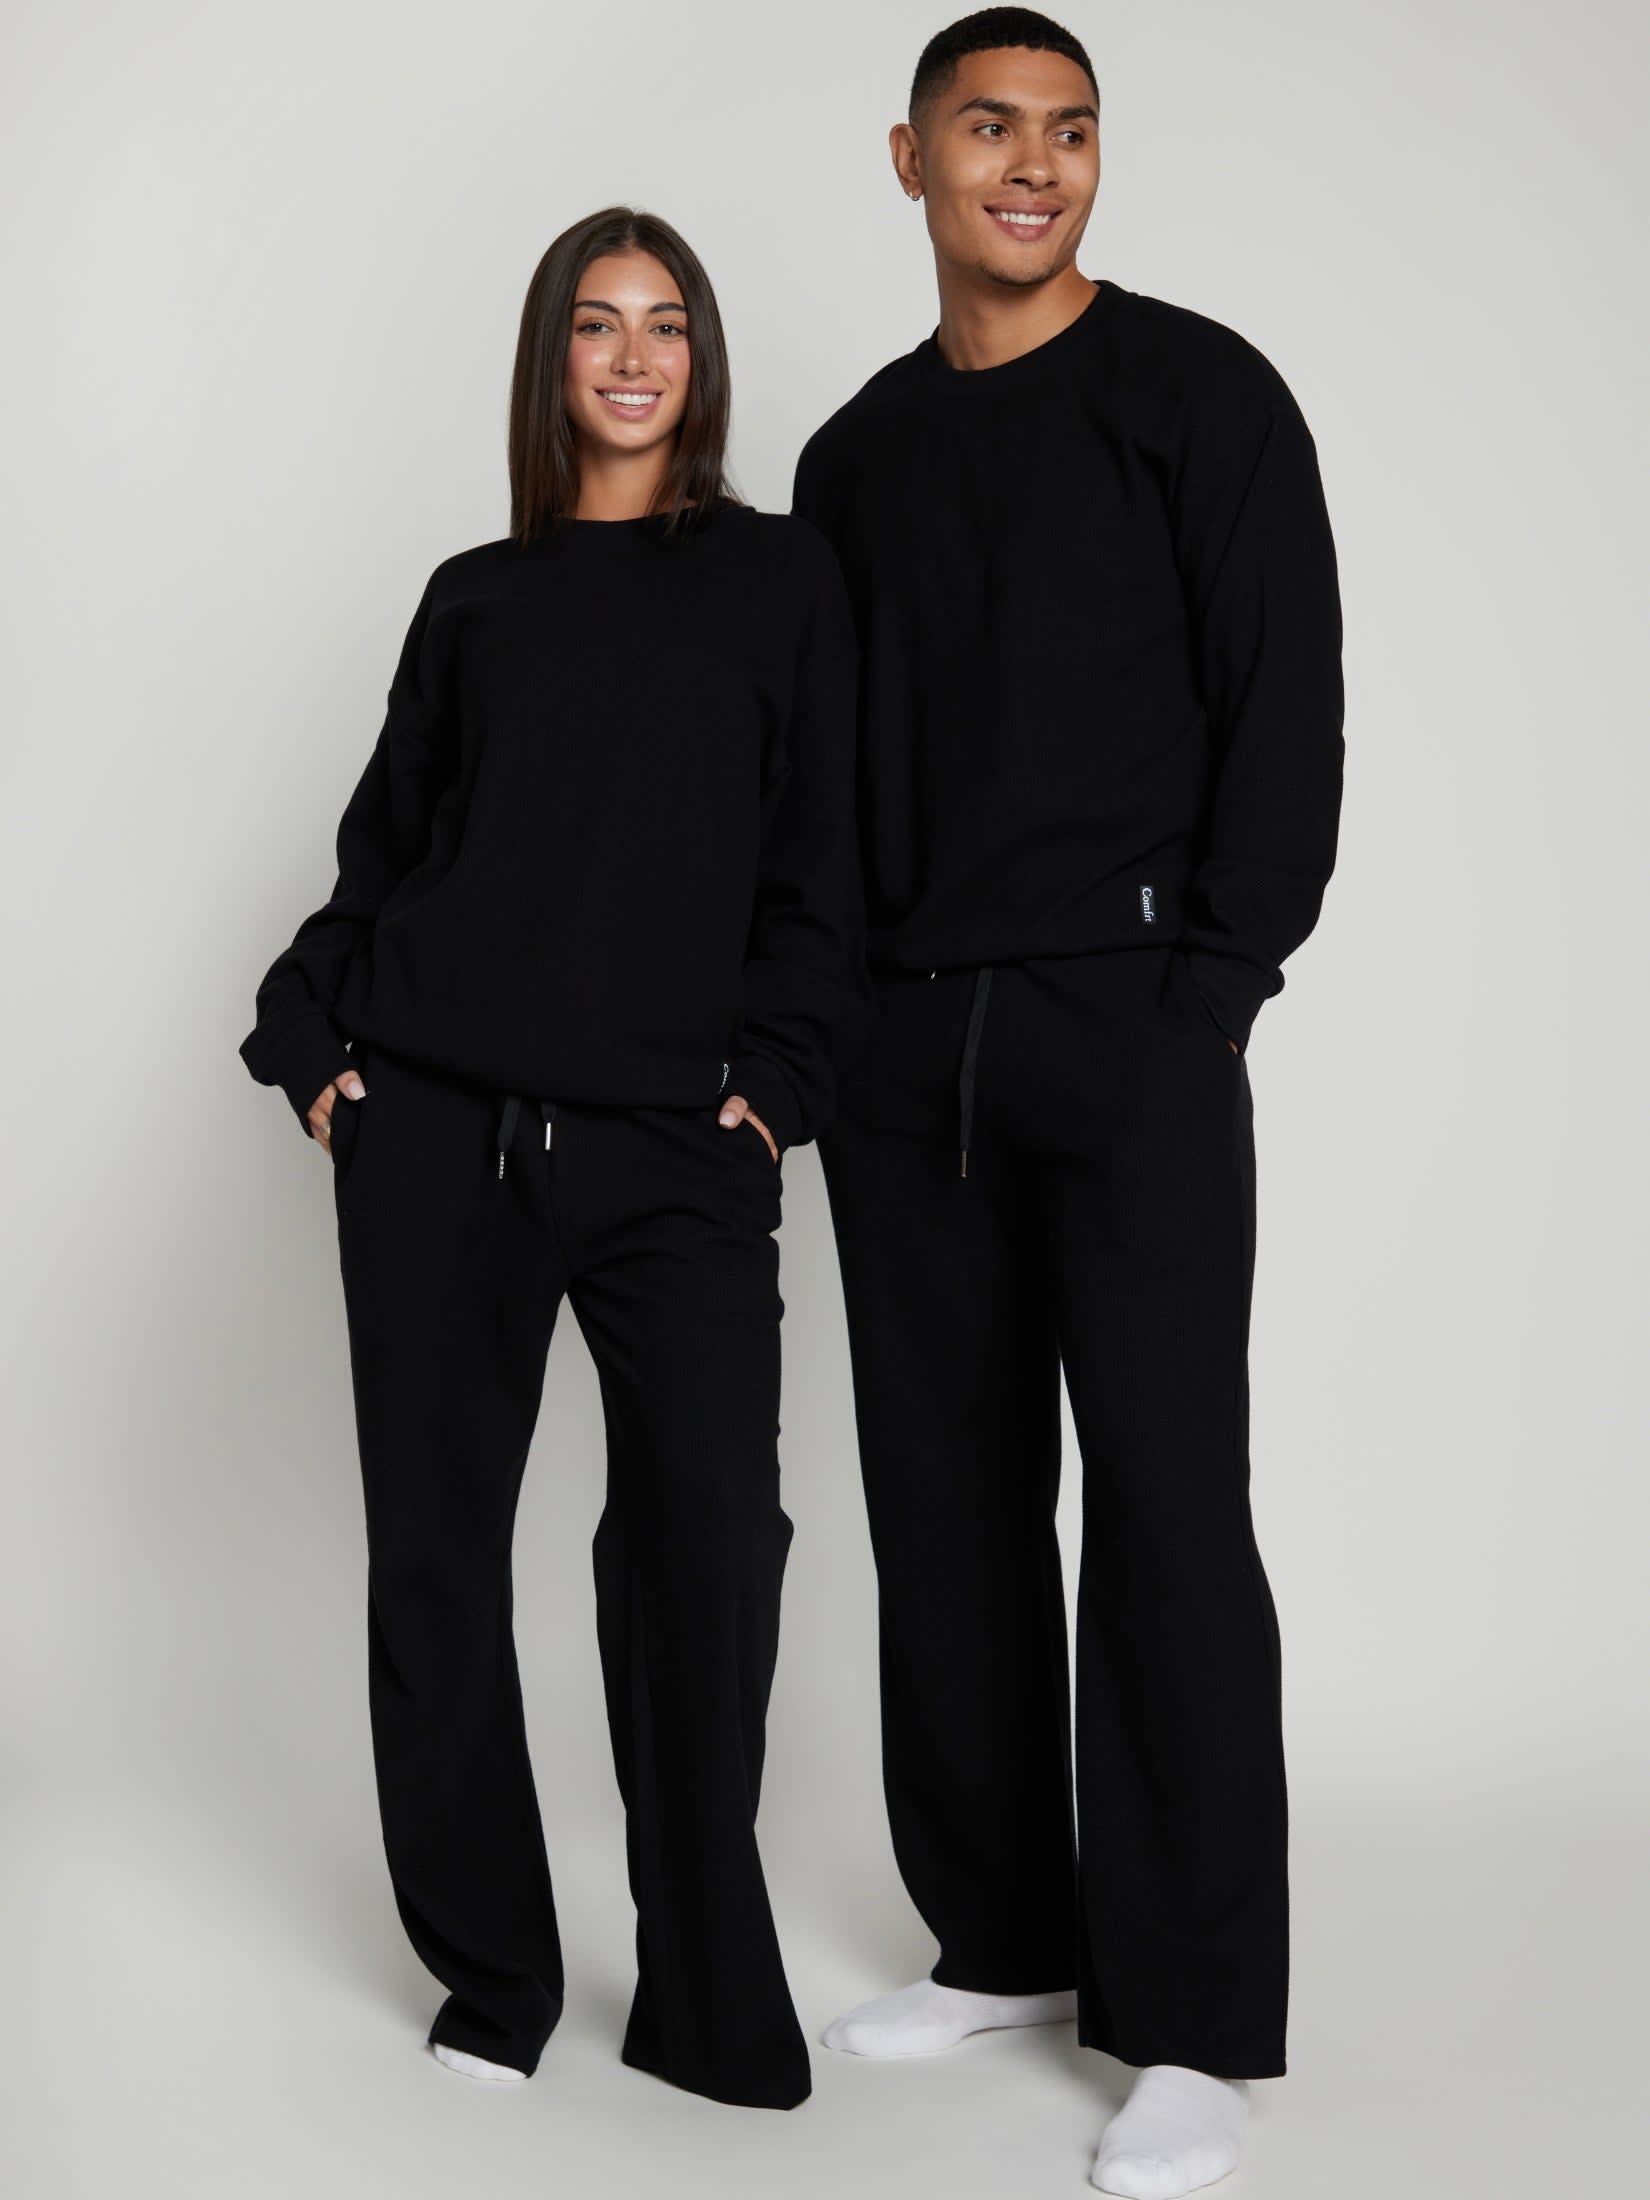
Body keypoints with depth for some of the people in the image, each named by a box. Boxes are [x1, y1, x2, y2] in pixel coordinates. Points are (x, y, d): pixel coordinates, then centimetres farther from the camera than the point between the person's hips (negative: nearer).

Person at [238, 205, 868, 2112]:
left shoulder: (780, 578, 10)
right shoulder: (475, 598, 14)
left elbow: (820, 858, 5)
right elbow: (385, 842, 16)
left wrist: (780, 1071, -5)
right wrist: (313, 1029, 3)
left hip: (678, 1147, -2)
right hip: (441, 1127, 2)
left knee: (710, 1538, -11)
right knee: (435, 1544, 4)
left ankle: (707, 1997, 6)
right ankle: (489, 1972, 19)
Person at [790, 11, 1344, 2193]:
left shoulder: (1204, 395, 1)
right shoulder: (857, 455, 16)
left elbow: (1285, 709, -5)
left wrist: (1211, 986, -12)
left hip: (1133, 1022, -5)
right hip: (905, 1043, 5)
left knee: (1165, 1502, -6)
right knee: (950, 1495, 7)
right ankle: (1007, 1936, 20)